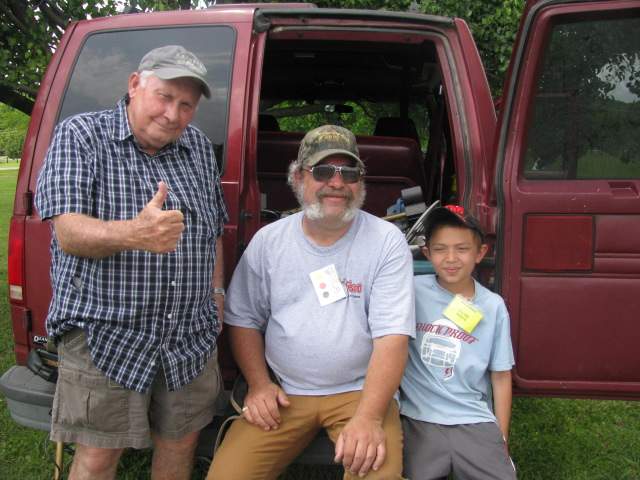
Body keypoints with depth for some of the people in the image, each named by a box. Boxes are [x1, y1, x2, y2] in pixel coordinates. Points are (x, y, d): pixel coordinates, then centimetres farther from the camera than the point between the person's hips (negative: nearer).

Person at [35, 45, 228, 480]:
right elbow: (68, 233, -18)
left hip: (191, 339, 5)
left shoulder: (199, 147, 10)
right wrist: (132, 234, -37)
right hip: (104, 334, -4)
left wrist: (216, 292, 10)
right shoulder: (80, 136, -6)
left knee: (181, 443, 14)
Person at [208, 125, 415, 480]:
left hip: (360, 390, -2)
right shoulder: (268, 240, 1)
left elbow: (392, 336, -14)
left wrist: (368, 417, -24)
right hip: (283, 394, 2)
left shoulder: (388, 242, -8)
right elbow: (244, 319, 10)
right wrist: (258, 383, -4)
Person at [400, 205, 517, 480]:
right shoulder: (412, 291, -3)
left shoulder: (493, 307, 1)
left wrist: (501, 438, 8)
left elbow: (501, 377, 7)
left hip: (475, 422, 1)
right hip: (419, 419, -1)